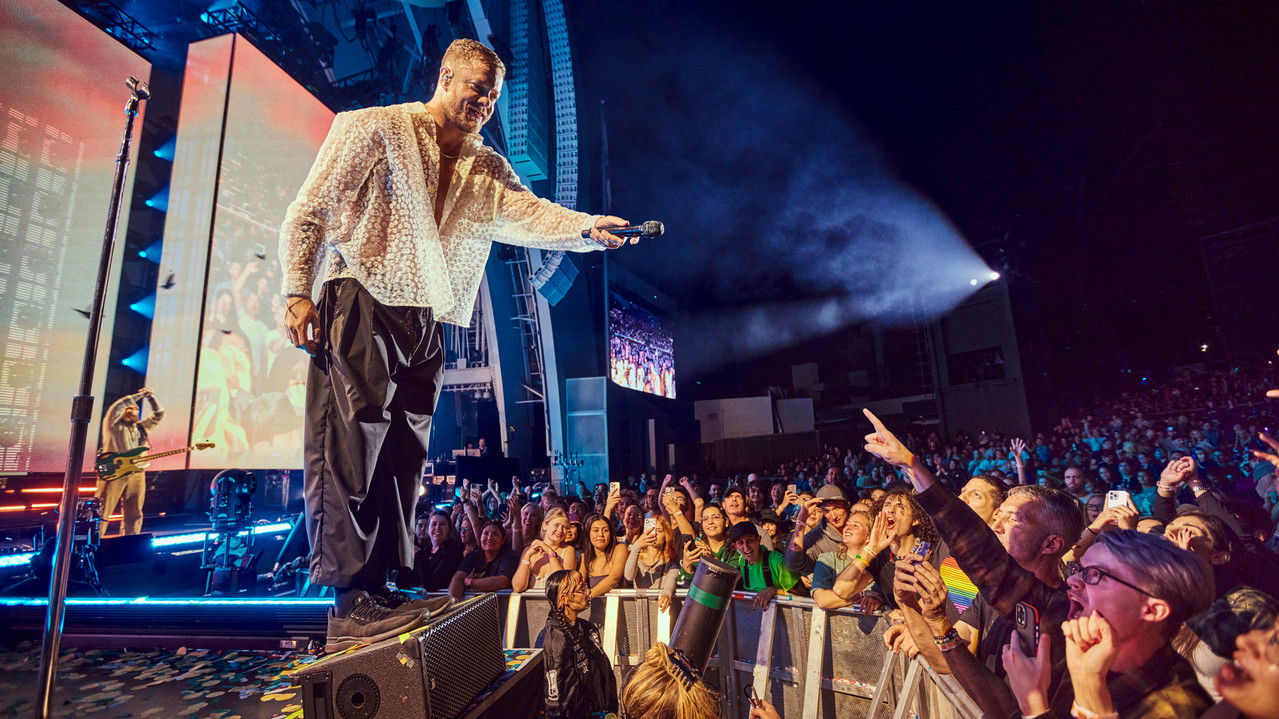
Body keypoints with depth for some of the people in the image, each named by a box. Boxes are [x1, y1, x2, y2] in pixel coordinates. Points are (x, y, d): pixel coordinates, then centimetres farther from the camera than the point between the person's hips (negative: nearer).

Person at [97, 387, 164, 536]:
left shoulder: (142, 427, 19)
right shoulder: (113, 425, 4)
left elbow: (159, 414, 17)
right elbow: (116, 406, -12)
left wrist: (150, 397, 7)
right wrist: (140, 395, -9)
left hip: (136, 476, 5)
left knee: (134, 515, 7)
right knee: (102, 513, -6)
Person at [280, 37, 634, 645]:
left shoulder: (487, 168, 17)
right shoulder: (375, 128, 5)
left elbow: (527, 213, -3)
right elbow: (310, 209, 1)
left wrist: (584, 228, -23)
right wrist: (298, 292, -8)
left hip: (427, 328, 5)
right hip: (362, 311, -4)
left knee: (402, 462, 7)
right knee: (349, 452, -6)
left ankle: (378, 590, 19)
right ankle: (347, 601, 4)